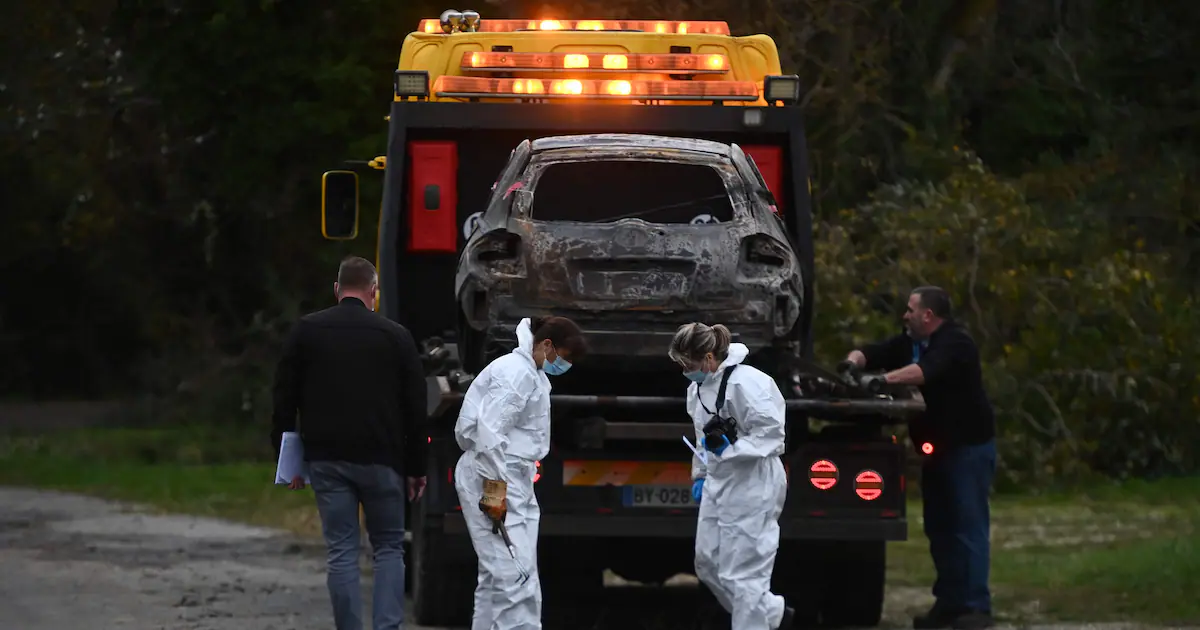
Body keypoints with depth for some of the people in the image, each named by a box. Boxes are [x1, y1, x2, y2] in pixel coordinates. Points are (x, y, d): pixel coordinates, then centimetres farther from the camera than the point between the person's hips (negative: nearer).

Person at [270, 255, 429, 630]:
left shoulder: (306, 331, 5)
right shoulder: (395, 336, 2)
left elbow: (284, 399, 5)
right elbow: (415, 407, 5)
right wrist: (417, 468, 12)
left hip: (326, 459, 1)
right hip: (380, 459, -1)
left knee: (342, 552, 3)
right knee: (389, 548, 8)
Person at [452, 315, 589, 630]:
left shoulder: (532, 374, 17)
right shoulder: (516, 373, -14)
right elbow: (489, 431, -23)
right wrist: (495, 489, -25)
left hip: (512, 480, 11)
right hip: (493, 481, -11)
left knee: (498, 575, 13)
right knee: (516, 575, -15)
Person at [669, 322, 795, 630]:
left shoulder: (745, 383, -22)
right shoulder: (699, 387, 6)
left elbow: (771, 435, -21)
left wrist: (728, 448, -30)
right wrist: (699, 476, 18)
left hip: (752, 489, -10)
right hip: (719, 485, 10)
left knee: (742, 573, -6)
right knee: (708, 563, 14)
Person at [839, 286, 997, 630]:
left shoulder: (955, 343, -16)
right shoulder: (909, 342, 12)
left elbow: (926, 371, -33)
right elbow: (872, 353, 7)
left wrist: (883, 380, -43)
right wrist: (853, 362, -16)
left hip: (968, 447, -9)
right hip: (936, 448, 9)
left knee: (969, 526, -11)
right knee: (938, 528, 11)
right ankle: (949, 602, 17)